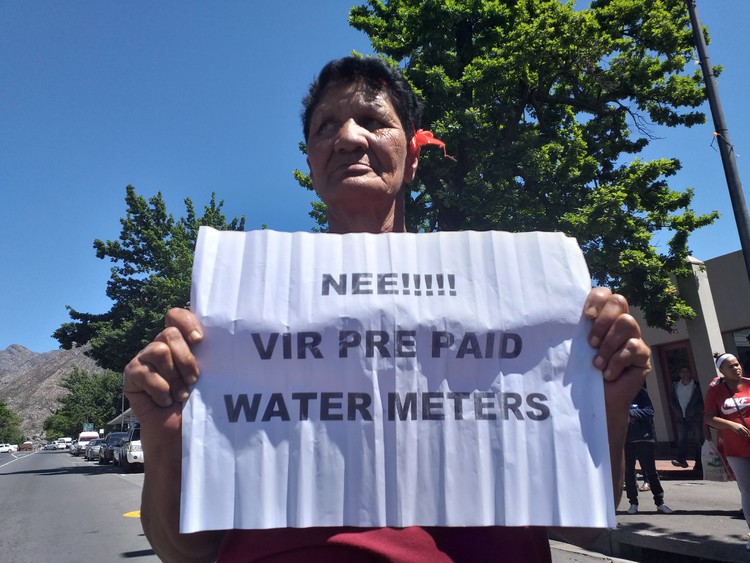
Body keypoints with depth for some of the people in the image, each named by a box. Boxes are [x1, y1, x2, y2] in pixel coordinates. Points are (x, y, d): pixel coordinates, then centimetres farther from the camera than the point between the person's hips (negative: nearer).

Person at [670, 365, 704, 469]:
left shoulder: (697, 386, -4)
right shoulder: (675, 386, 7)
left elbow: (702, 401, -4)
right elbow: (673, 401, 12)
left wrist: (696, 411, -10)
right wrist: (677, 412, 3)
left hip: (695, 417, -3)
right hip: (681, 418, 3)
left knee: (698, 439, 0)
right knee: (681, 438, 1)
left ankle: (699, 462, 7)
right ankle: (681, 459, 2)